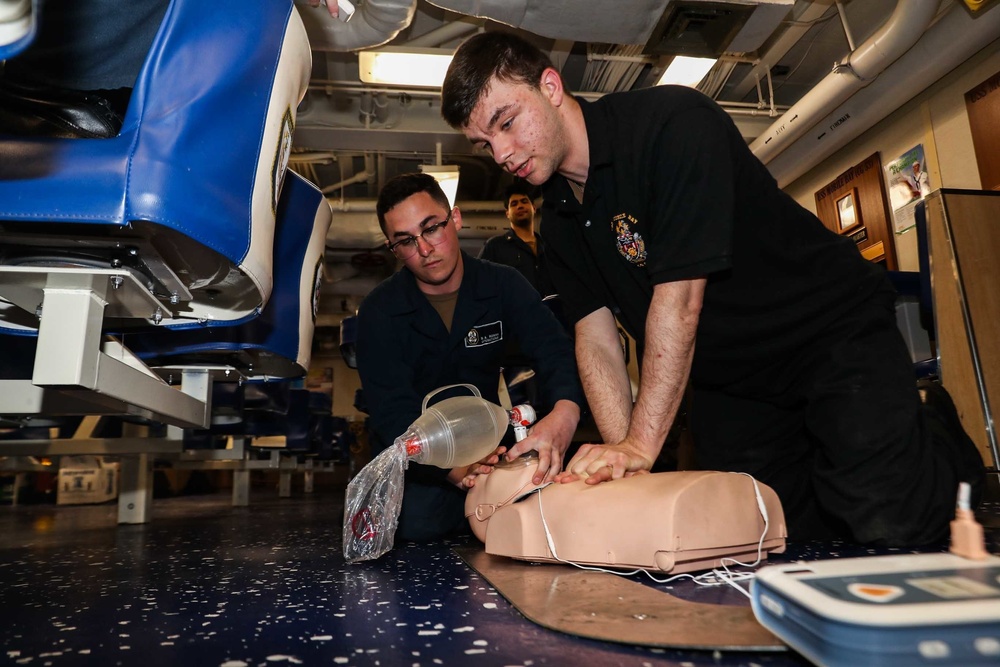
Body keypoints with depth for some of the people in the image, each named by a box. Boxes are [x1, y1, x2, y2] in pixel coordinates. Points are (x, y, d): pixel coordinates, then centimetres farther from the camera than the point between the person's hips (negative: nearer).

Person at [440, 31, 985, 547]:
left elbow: (679, 297, -29)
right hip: (725, 380, 6)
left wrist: (640, 444, -28)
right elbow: (594, 337, -4)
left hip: (833, 333, -6)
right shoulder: (557, 222, 0)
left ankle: (937, 437, 20)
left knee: (890, 527, -13)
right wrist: (620, 450, -17)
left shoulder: (671, 122, -23)